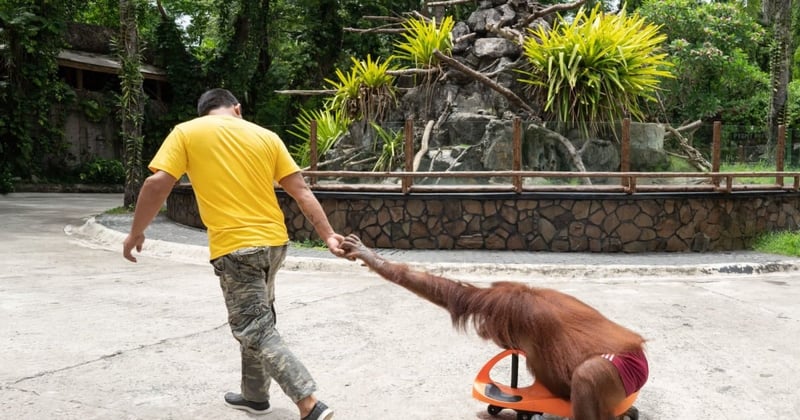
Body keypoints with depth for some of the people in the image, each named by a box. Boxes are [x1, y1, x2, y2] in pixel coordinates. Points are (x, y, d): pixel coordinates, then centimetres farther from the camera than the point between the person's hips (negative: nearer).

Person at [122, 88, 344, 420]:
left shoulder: (186, 132, 1)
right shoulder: (266, 136, 9)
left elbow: (158, 183, -8)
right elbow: (301, 190, 4)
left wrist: (136, 232, 4)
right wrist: (328, 236, 4)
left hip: (234, 246, -5)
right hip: (274, 241, 5)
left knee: (255, 330, -2)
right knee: (256, 318, 23)